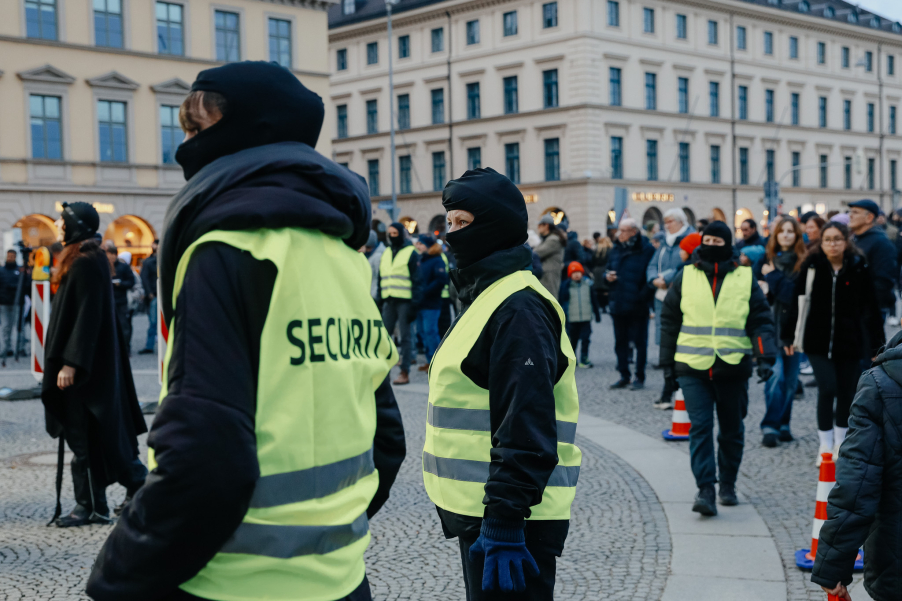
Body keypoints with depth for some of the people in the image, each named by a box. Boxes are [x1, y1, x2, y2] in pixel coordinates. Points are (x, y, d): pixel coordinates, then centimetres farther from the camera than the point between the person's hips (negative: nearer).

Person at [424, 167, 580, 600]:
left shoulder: (517, 309, -18)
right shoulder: (484, 297, 15)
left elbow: (526, 431, -24)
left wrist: (504, 525, -25)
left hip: (511, 518, -10)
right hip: (476, 513, 10)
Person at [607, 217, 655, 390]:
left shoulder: (646, 250, -9)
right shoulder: (617, 249, 12)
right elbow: (609, 269, 22)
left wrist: (643, 296, -19)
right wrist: (608, 277, 0)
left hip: (637, 306, -6)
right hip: (618, 304, 6)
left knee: (639, 342, 3)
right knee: (620, 342, 11)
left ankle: (640, 377, 12)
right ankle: (624, 376, 21)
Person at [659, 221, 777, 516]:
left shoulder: (745, 279, 4)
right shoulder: (685, 277, 5)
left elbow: (761, 321, 3)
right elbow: (669, 320, 11)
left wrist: (765, 357, -10)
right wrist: (668, 361, 9)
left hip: (733, 367, 1)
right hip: (693, 368, -1)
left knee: (732, 430, 12)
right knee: (700, 427, -11)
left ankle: (727, 484, 29)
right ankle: (705, 489, -11)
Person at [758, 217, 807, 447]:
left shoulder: (804, 262, -3)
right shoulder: (768, 260, 6)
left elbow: (798, 294, -13)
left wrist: (772, 277, -10)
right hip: (772, 325, 0)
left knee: (790, 379, 8)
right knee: (775, 376, -9)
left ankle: (783, 424, 20)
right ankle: (770, 426, -4)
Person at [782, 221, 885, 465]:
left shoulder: (859, 268, -3)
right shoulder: (812, 266, -2)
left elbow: (871, 308, 0)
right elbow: (798, 303, 3)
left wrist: (876, 345, -1)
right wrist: (788, 336, 3)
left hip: (849, 342, 1)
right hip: (818, 342, -1)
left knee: (847, 393, 9)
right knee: (827, 388, -12)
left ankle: (840, 445, 28)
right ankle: (825, 447, 3)